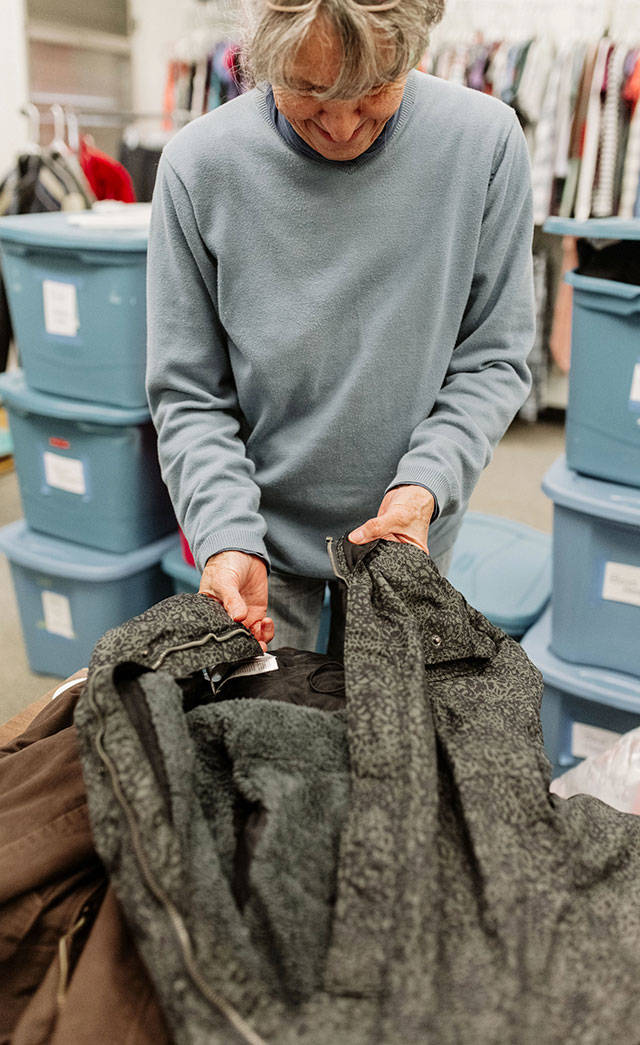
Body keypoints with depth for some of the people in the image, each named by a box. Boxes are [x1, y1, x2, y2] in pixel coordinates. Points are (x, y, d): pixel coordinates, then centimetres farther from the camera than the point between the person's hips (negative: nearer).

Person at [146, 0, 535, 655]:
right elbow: (186, 391, -11)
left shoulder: (485, 141, -15)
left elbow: (494, 357, -7)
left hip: (410, 528, 1)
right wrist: (226, 537, -22)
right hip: (263, 533, 0)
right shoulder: (199, 165, -17)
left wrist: (425, 484, -21)